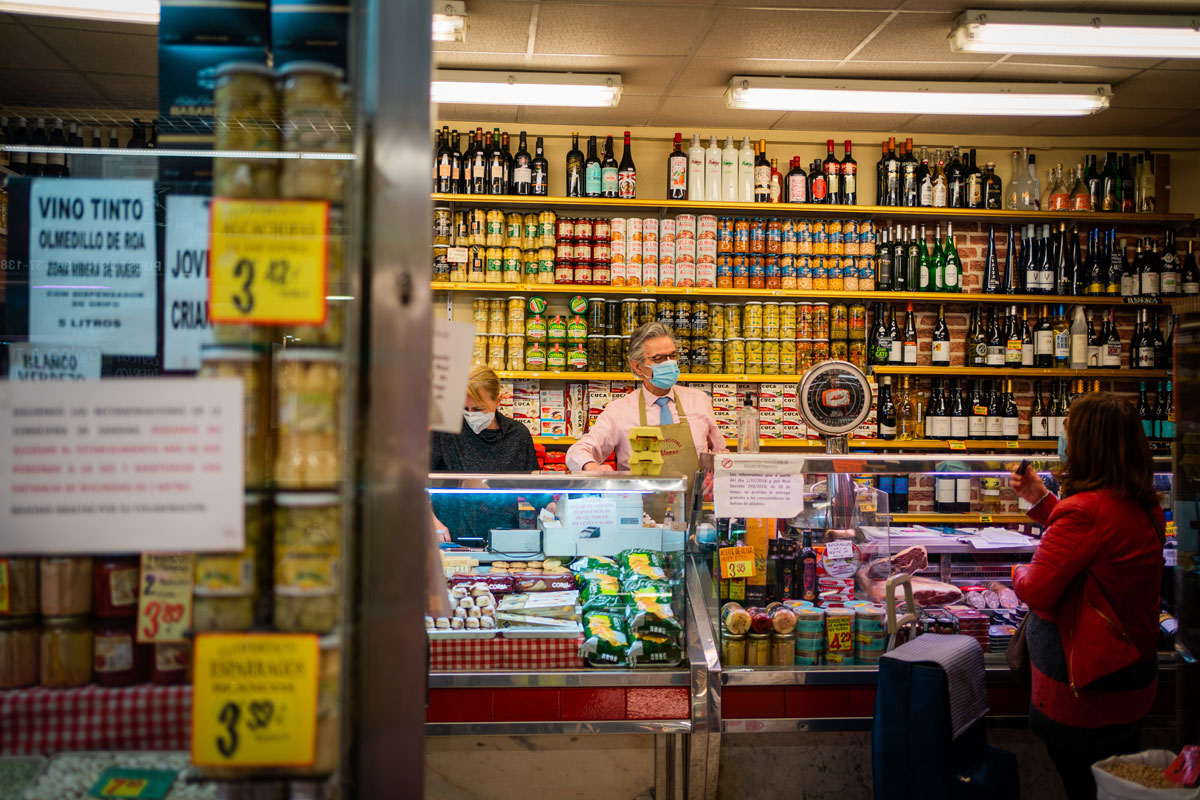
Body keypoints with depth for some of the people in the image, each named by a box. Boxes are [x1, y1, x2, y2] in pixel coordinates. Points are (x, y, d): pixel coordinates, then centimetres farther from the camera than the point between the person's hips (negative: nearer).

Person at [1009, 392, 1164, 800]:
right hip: (1134, 681, 9)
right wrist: (1041, 500, 17)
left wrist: (1019, 573, -3)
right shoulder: (1143, 508, 3)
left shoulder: (1084, 510, -26)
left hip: (1085, 692, -9)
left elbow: (1037, 591, -24)